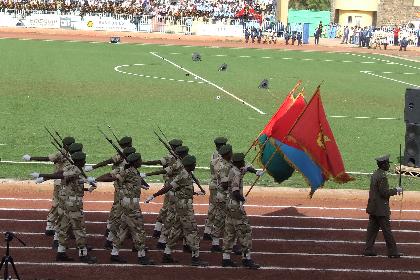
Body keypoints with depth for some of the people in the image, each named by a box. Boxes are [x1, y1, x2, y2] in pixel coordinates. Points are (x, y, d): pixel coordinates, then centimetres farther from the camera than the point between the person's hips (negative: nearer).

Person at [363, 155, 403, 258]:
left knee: (372, 229, 11)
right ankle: (392, 251, 4)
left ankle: (368, 249, 11)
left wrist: (394, 191, 17)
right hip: (381, 209, -9)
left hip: (373, 207, 9)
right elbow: (384, 193, -22)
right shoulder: (382, 176, -20)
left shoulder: (374, 175, 10)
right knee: (387, 230, -2)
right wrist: (396, 190, -10)